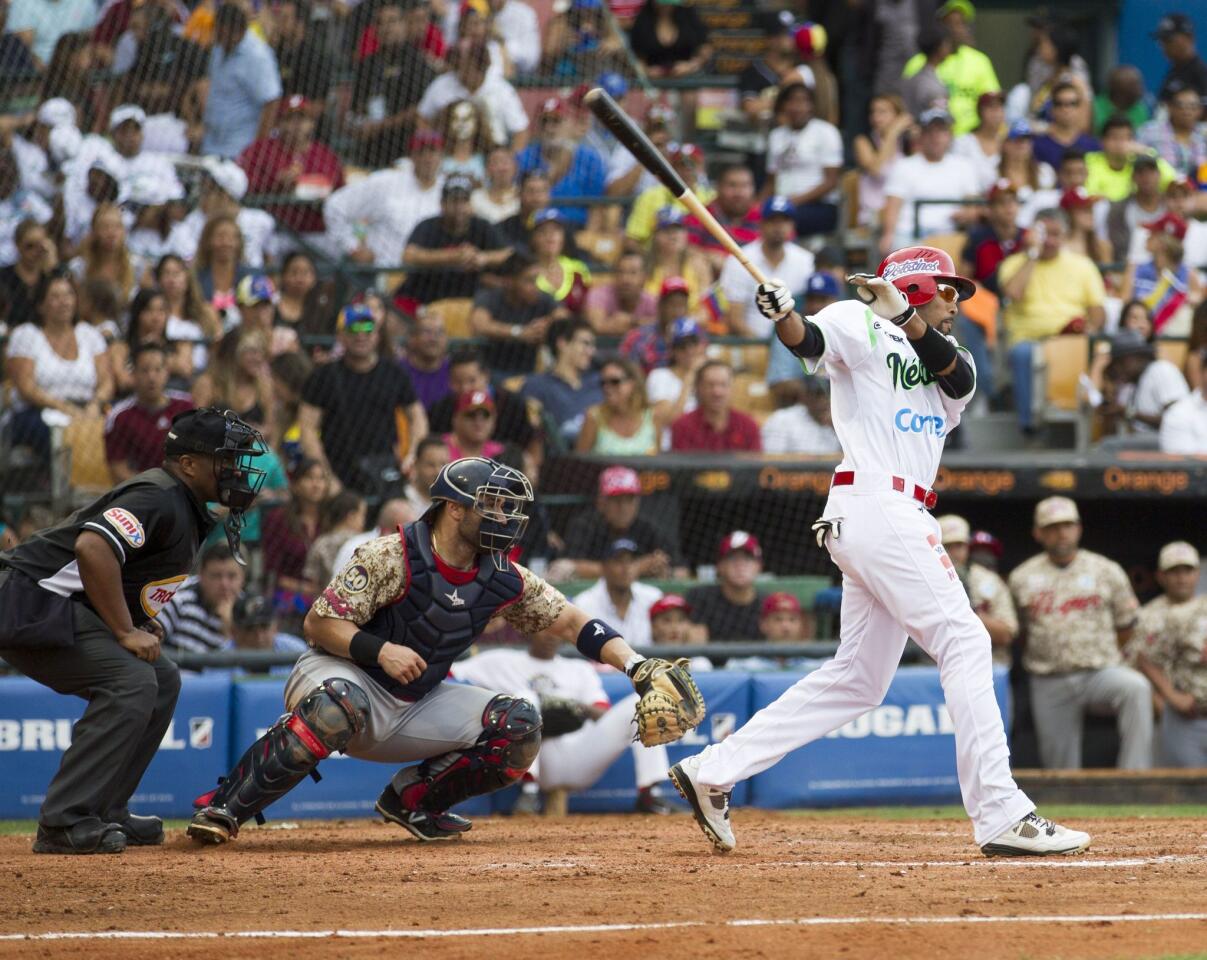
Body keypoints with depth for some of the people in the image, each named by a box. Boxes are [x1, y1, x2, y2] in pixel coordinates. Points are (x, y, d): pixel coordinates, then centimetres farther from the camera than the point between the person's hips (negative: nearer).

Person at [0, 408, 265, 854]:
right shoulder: (159, 499, -18)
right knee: (131, 682, -23)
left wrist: (145, 623, 7)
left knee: (162, 681, 13)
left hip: (66, 613, 11)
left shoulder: (187, 511, 15)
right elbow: (92, 546, -33)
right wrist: (126, 632, -26)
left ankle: (103, 813, 12)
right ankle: (64, 824, -22)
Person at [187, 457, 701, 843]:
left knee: (519, 726, -9)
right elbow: (318, 623, -18)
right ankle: (224, 807, -30)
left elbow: (571, 622, 1)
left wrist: (635, 666, -13)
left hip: (417, 704, 6)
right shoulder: (393, 557, -19)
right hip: (341, 673, -6)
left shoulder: (503, 580, -2)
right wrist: (379, 649, -33)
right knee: (336, 709, -42)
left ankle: (412, 798, 6)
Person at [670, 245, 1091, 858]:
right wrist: (782, 313, -38)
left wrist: (906, 318, -18)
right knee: (964, 645, -12)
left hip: (903, 522, 9)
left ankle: (712, 772, 13)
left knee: (858, 679, 9)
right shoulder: (862, 325, 4)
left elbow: (960, 378, -1)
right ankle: (1001, 816, -14)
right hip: (875, 504, -9)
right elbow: (809, 341, -16)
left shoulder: (942, 360, 22)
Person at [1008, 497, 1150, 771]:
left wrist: (1102, 654, 7)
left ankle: (1134, 777, -37)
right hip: (1050, 684, 1)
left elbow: (1126, 627, 11)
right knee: (1059, 764, -1)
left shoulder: (1107, 571, 5)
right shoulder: (1021, 578, 7)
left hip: (1101, 675, -1)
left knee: (1136, 687, -33)